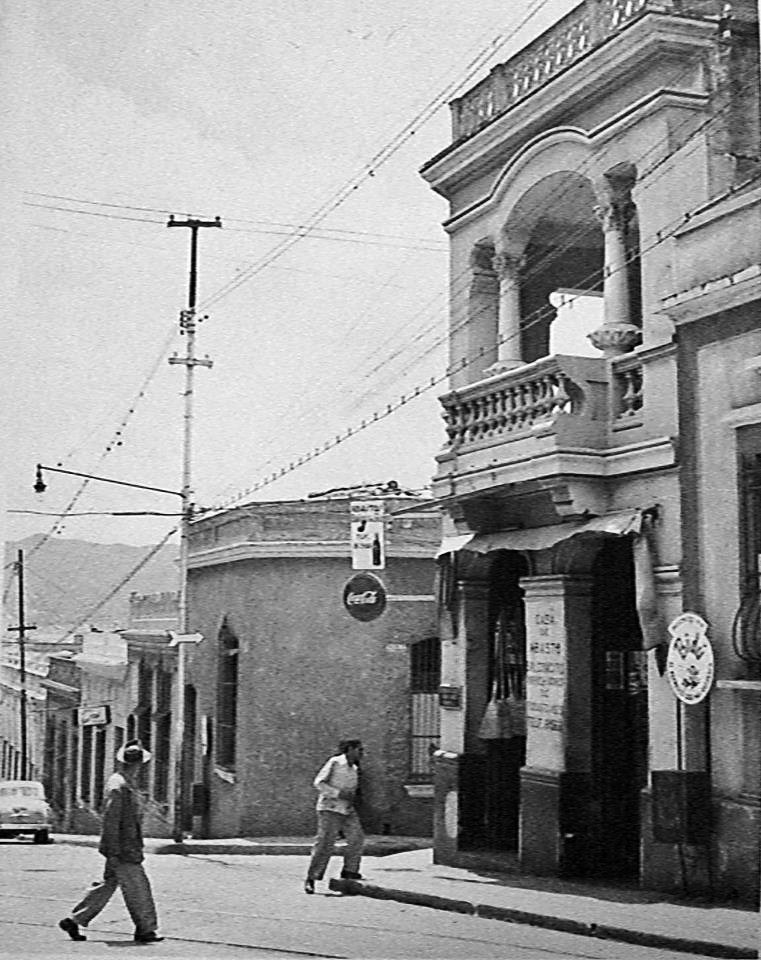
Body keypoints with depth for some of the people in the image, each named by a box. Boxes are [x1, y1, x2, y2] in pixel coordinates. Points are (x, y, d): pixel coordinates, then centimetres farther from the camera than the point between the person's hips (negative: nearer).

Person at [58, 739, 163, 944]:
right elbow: (110, 820, -20)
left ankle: (74, 920, 17)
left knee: (108, 885, 13)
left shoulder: (128, 784, 13)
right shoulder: (118, 786, -18)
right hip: (123, 849, -10)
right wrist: (113, 852, -20)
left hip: (128, 848, 10)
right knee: (137, 888, -2)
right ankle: (145, 929, 7)